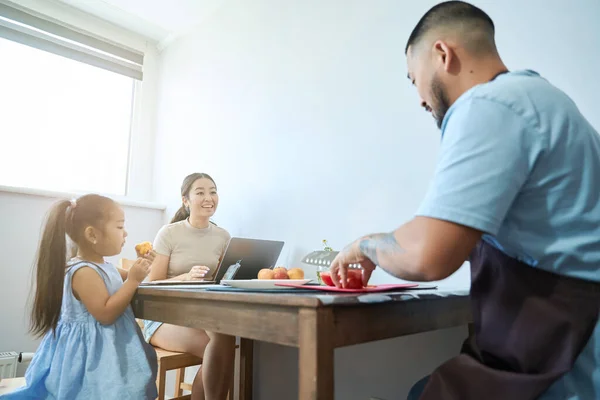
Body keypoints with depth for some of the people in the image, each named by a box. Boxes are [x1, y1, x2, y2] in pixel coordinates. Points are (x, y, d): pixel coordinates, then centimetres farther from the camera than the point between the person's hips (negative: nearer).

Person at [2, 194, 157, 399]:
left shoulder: (103, 266, 5)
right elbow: (105, 314, -27)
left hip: (107, 348, 10)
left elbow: (121, 279, 24)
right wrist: (133, 280, -27)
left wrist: (137, 269, 5)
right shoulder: (83, 272, -24)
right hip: (92, 352, -10)